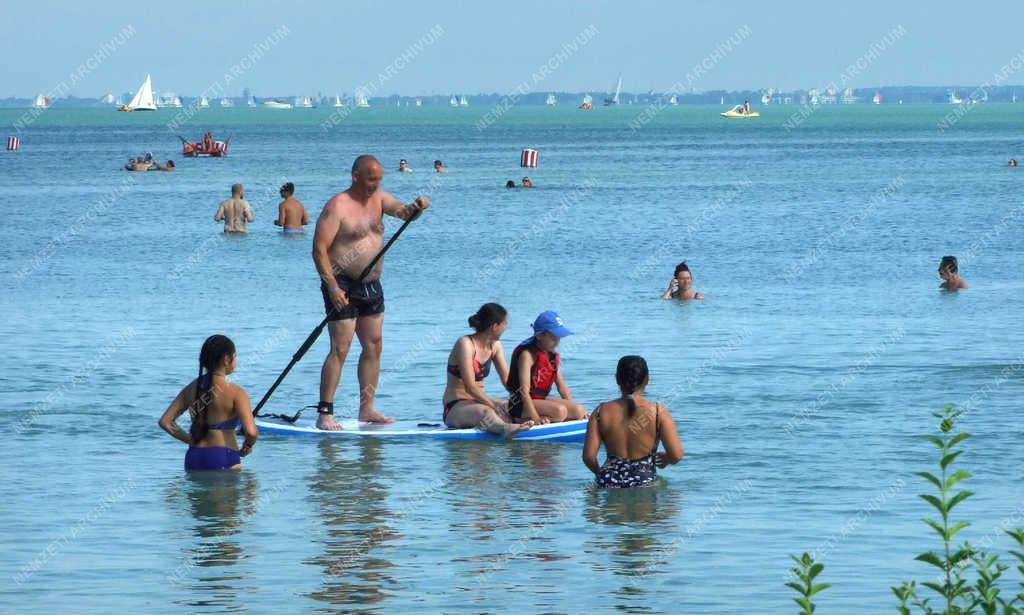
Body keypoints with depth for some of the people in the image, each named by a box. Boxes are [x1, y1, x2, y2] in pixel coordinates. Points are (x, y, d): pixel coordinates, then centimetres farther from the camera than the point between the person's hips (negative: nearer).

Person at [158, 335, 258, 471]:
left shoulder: (191, 389, 10)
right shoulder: (235, 393, -7)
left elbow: (165, 422, 10)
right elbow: (251, 432, -18)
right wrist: (247, 447, 5)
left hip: (193, 458, 6)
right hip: (224, 460, -6)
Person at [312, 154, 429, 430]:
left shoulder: (378, 198, 9)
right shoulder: (338, 207, -14)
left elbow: (403, 212, -1)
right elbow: (319, 249, -17)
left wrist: (416, 207, -26)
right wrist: (332, 287, -23)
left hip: (371, 285, 8)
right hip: (343, 286, -8)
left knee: (373, 347, 10)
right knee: (340, 349, -11)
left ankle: (367, 409, 18)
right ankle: (324, 414, -9)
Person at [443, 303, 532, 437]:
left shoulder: (495, 346, 10)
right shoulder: (465, 344, -15)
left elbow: (508, 380, 5)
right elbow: (470, 387, -22)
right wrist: (496, 408, -26)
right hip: (455, 407, -10)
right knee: (484, 412, -41)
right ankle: (505, 428, -70)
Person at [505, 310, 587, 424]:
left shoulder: (553, 356, 11)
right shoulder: (527, 355, -16)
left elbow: (561, 385, 16)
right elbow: (524, 390, -24)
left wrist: (572, 406, 5)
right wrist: (536, 418, -32)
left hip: (541, 400, 9)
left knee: (579, 410, -7)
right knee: (559, 411, -31)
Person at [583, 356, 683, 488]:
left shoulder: (601, 412, -1)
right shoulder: (658, 412, -6)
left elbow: (588, 456, -5)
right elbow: (676, 455, -8)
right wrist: (664, 458, 17)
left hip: (608, 483, 2)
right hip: (645, 482, -2)